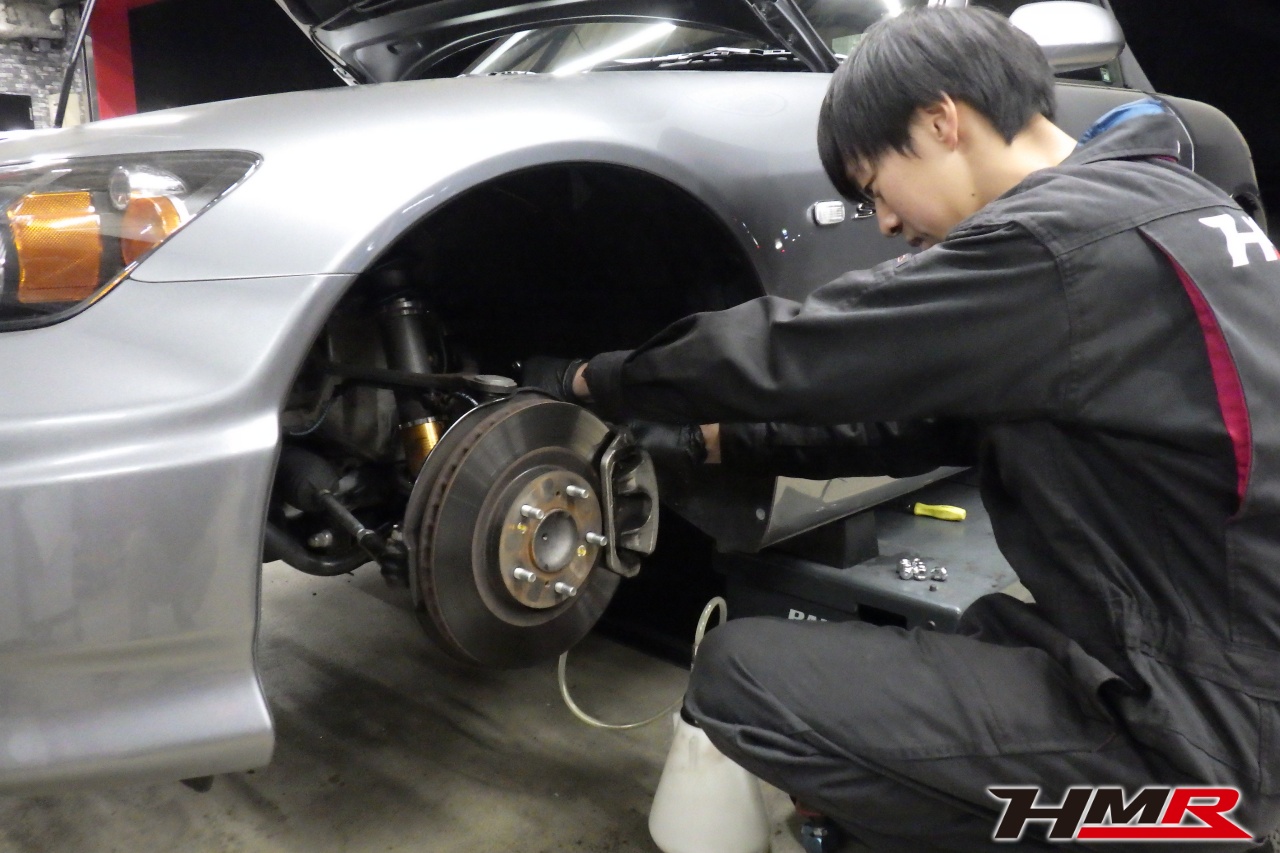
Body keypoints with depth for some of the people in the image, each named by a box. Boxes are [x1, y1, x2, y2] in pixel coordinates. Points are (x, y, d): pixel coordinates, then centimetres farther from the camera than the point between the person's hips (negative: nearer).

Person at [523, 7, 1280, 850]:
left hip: (1192, 720, -9)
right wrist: (714, 436, 13)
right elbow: (917, 408, 12)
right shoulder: (1148, 201, 9)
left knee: (742, 676, -12)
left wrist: (592, 381, 1)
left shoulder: (1066, 239, -22)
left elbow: (798, 350, -16)